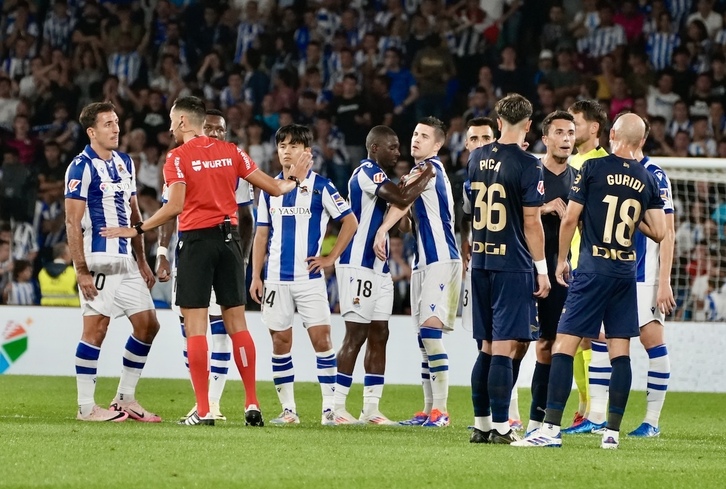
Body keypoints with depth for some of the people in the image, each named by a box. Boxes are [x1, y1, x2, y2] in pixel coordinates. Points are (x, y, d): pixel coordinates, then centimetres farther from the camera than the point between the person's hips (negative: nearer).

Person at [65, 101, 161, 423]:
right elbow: (73, 222, -12)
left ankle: (125, 399, 15)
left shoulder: (125, 163, 14)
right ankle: (86, 406, -1)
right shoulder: (81, 167, -9)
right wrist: (81, 270, -17)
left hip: (126, 262, 8)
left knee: (147, 324, 6)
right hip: (98, 261, -8)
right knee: (96, 328, -7)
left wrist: (142, 261, 17)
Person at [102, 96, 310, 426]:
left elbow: (175, 207, -17)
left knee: (195, 325, -3)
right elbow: (273, 187, 10)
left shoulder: (177, 157, -6)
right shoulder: (230, 151, 7)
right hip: (229, 238, 5)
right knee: (236, 322, 10)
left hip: (196, 240, -5)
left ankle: (203, 410, -8)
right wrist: (294, 180, 31)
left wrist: (137, 230, -10)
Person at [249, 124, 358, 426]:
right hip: (276, 278, 3)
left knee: (321, 338, -9)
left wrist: (331, 258, -4)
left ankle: (329, 407, -5)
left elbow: (350, 222, 1)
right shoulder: (269, 188, 9)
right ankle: (288, 409, 9)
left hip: (309, 277, -3)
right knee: (280, 342, 3)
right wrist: (256, 276, 5)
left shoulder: (320, 186, -2)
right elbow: (262, 235, 12)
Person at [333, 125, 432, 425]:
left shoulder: (378, 175, 18)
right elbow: (402, 199, -23)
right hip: (358, 264, -10)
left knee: (379, 335, 7)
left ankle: (371, 408, 10)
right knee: (356, 334, -8)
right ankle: (338, 408, -5)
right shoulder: (367, 172, -12)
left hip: (378, 267, 10)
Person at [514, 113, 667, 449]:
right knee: (620, 352, 6)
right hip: (626, 271, 4)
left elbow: (570, 219, -5)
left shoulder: (592, 168, -5)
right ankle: (612, 432, 5)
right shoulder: (647, 180, 5)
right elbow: (659, 233, 5)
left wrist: (561, 260, 8)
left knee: (564, 346, -5)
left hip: (592, 269, -4)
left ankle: (551, 429, -12)